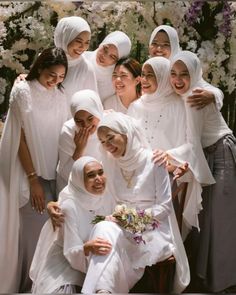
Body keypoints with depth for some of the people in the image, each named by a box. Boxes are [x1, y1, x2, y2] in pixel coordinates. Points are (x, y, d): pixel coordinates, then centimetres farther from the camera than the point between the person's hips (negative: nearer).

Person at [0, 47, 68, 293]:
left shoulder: (60, 96, 7)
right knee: (39, 225, -8)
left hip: (54, 174, 5)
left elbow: (62, 135, 10)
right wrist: (33, 179, -13)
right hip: (30, 173, -4)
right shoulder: (23, 92, -8)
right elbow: (21, 137, -10)